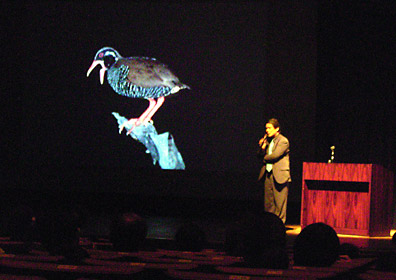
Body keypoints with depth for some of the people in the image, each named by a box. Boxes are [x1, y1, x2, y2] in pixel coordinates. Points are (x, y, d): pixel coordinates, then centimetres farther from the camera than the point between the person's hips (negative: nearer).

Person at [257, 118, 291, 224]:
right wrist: (262, 148, -4)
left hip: (279, 175, -7)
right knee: (268, 203, 7)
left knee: (279, 203, -6)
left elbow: (275, 155, -16)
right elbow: (260, 156, 16)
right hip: (268, 174, 7)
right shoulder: (268, 140, 17)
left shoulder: (283, 141, -6)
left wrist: (265, 158, 1)